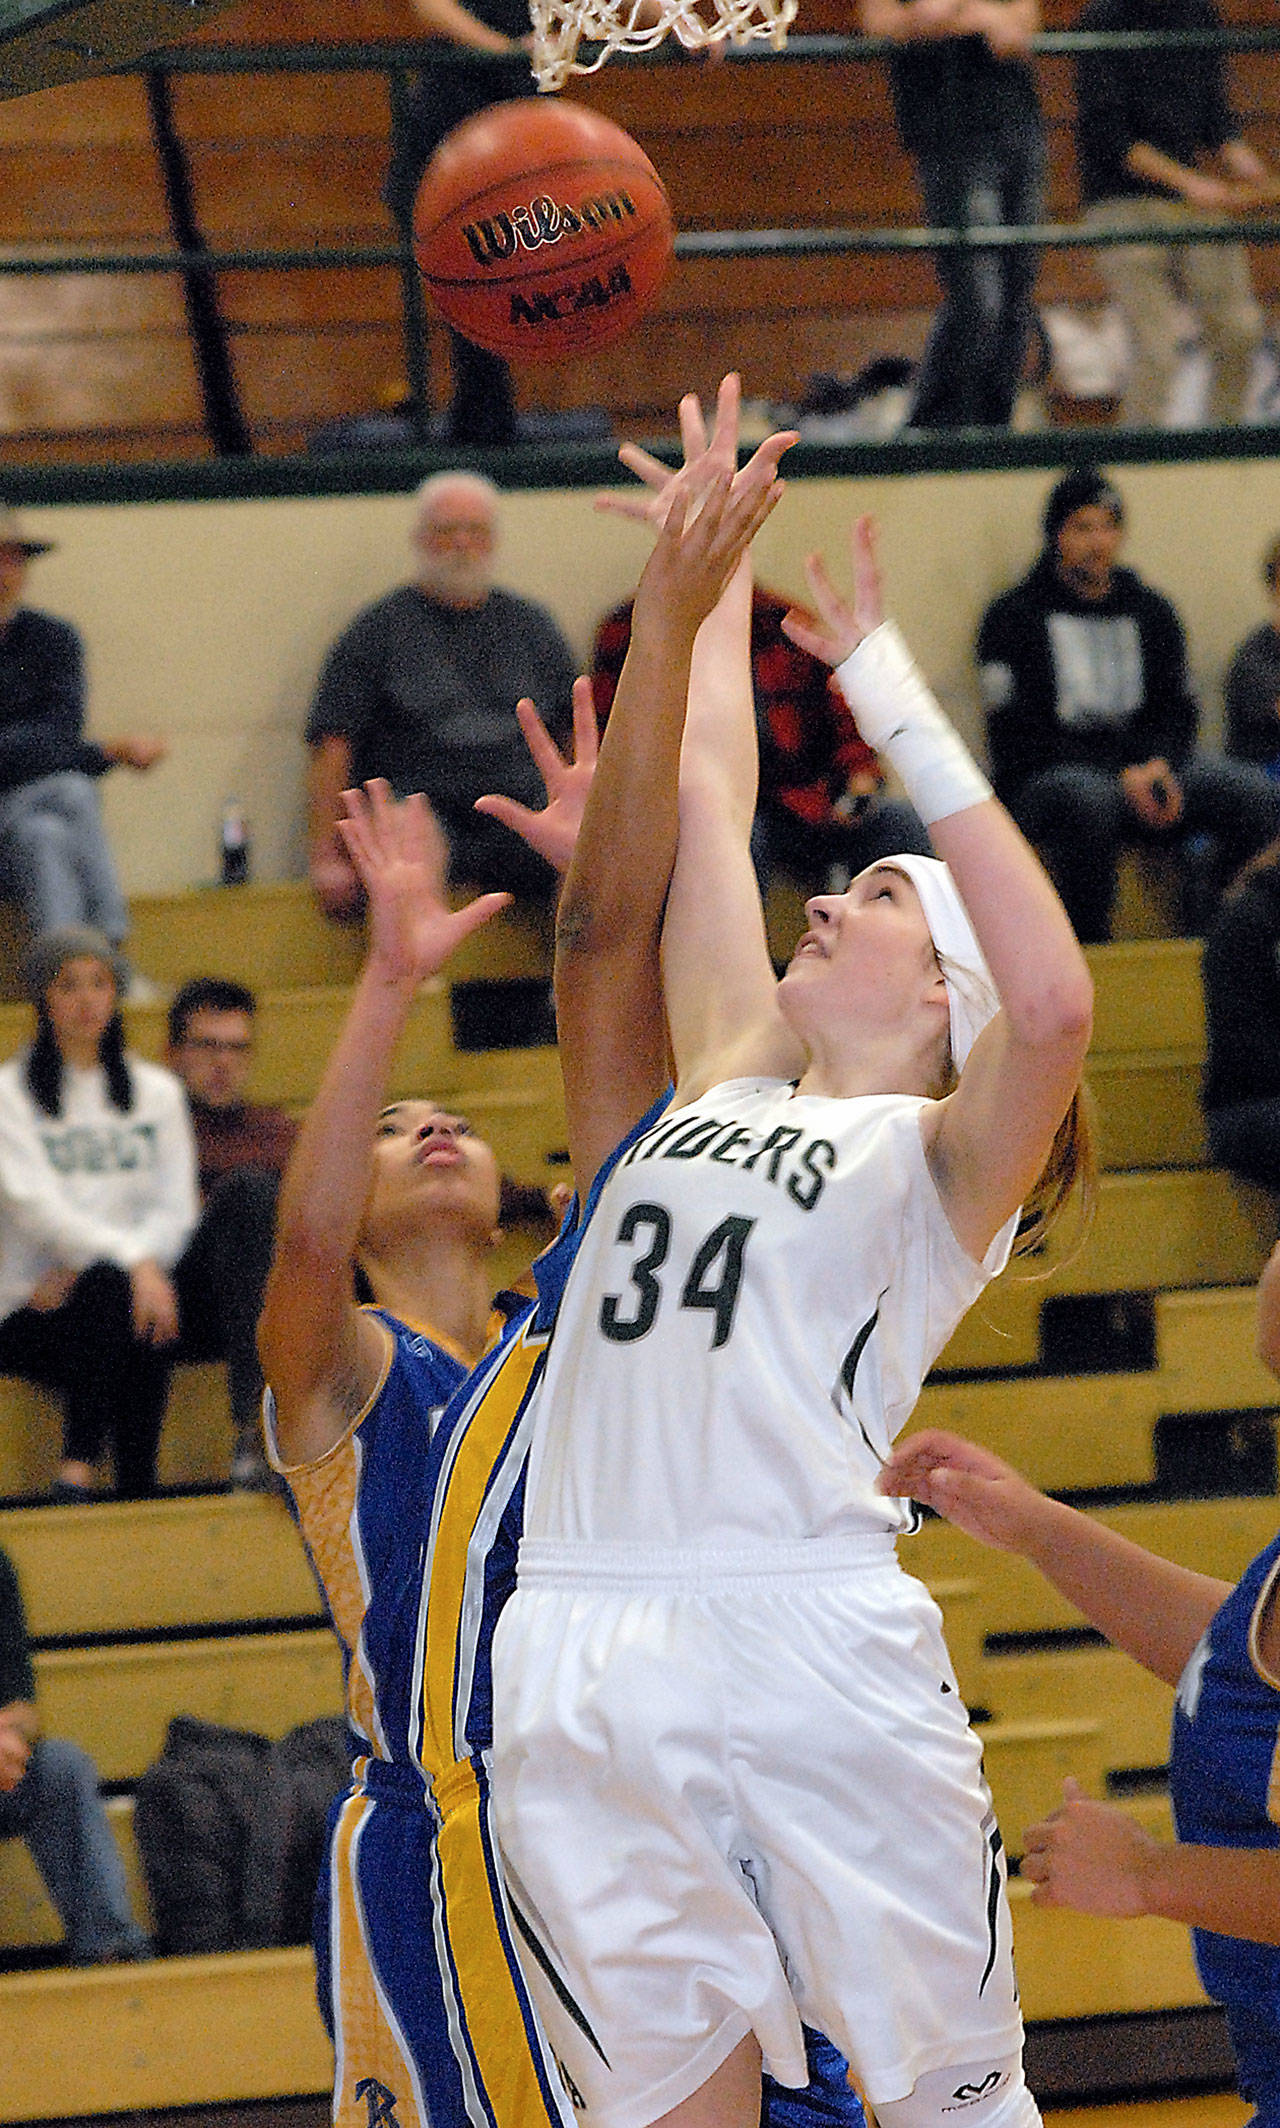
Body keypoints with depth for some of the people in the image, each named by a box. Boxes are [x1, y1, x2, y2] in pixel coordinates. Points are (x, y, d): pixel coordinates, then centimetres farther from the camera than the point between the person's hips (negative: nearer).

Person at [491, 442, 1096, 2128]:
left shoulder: (939, 1159, 6)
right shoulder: (729, 1087, 21)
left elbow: (1054, 1009, -15)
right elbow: (704, 795, 28)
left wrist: (902, 710, -11)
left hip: (815, 1657, -5)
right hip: (582, 1662, 5)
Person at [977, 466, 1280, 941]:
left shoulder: (1150, 612, 19)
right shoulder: (1014, 617, 4)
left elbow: (1176, 711, 17)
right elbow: (1019, 734, -5)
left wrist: (1159, 764, -9)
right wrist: (1120, 775, -15)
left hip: (1143, 769, 4)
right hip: (1044, 778, -4)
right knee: (1089, 797, -41)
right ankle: (1088, 951, -33)